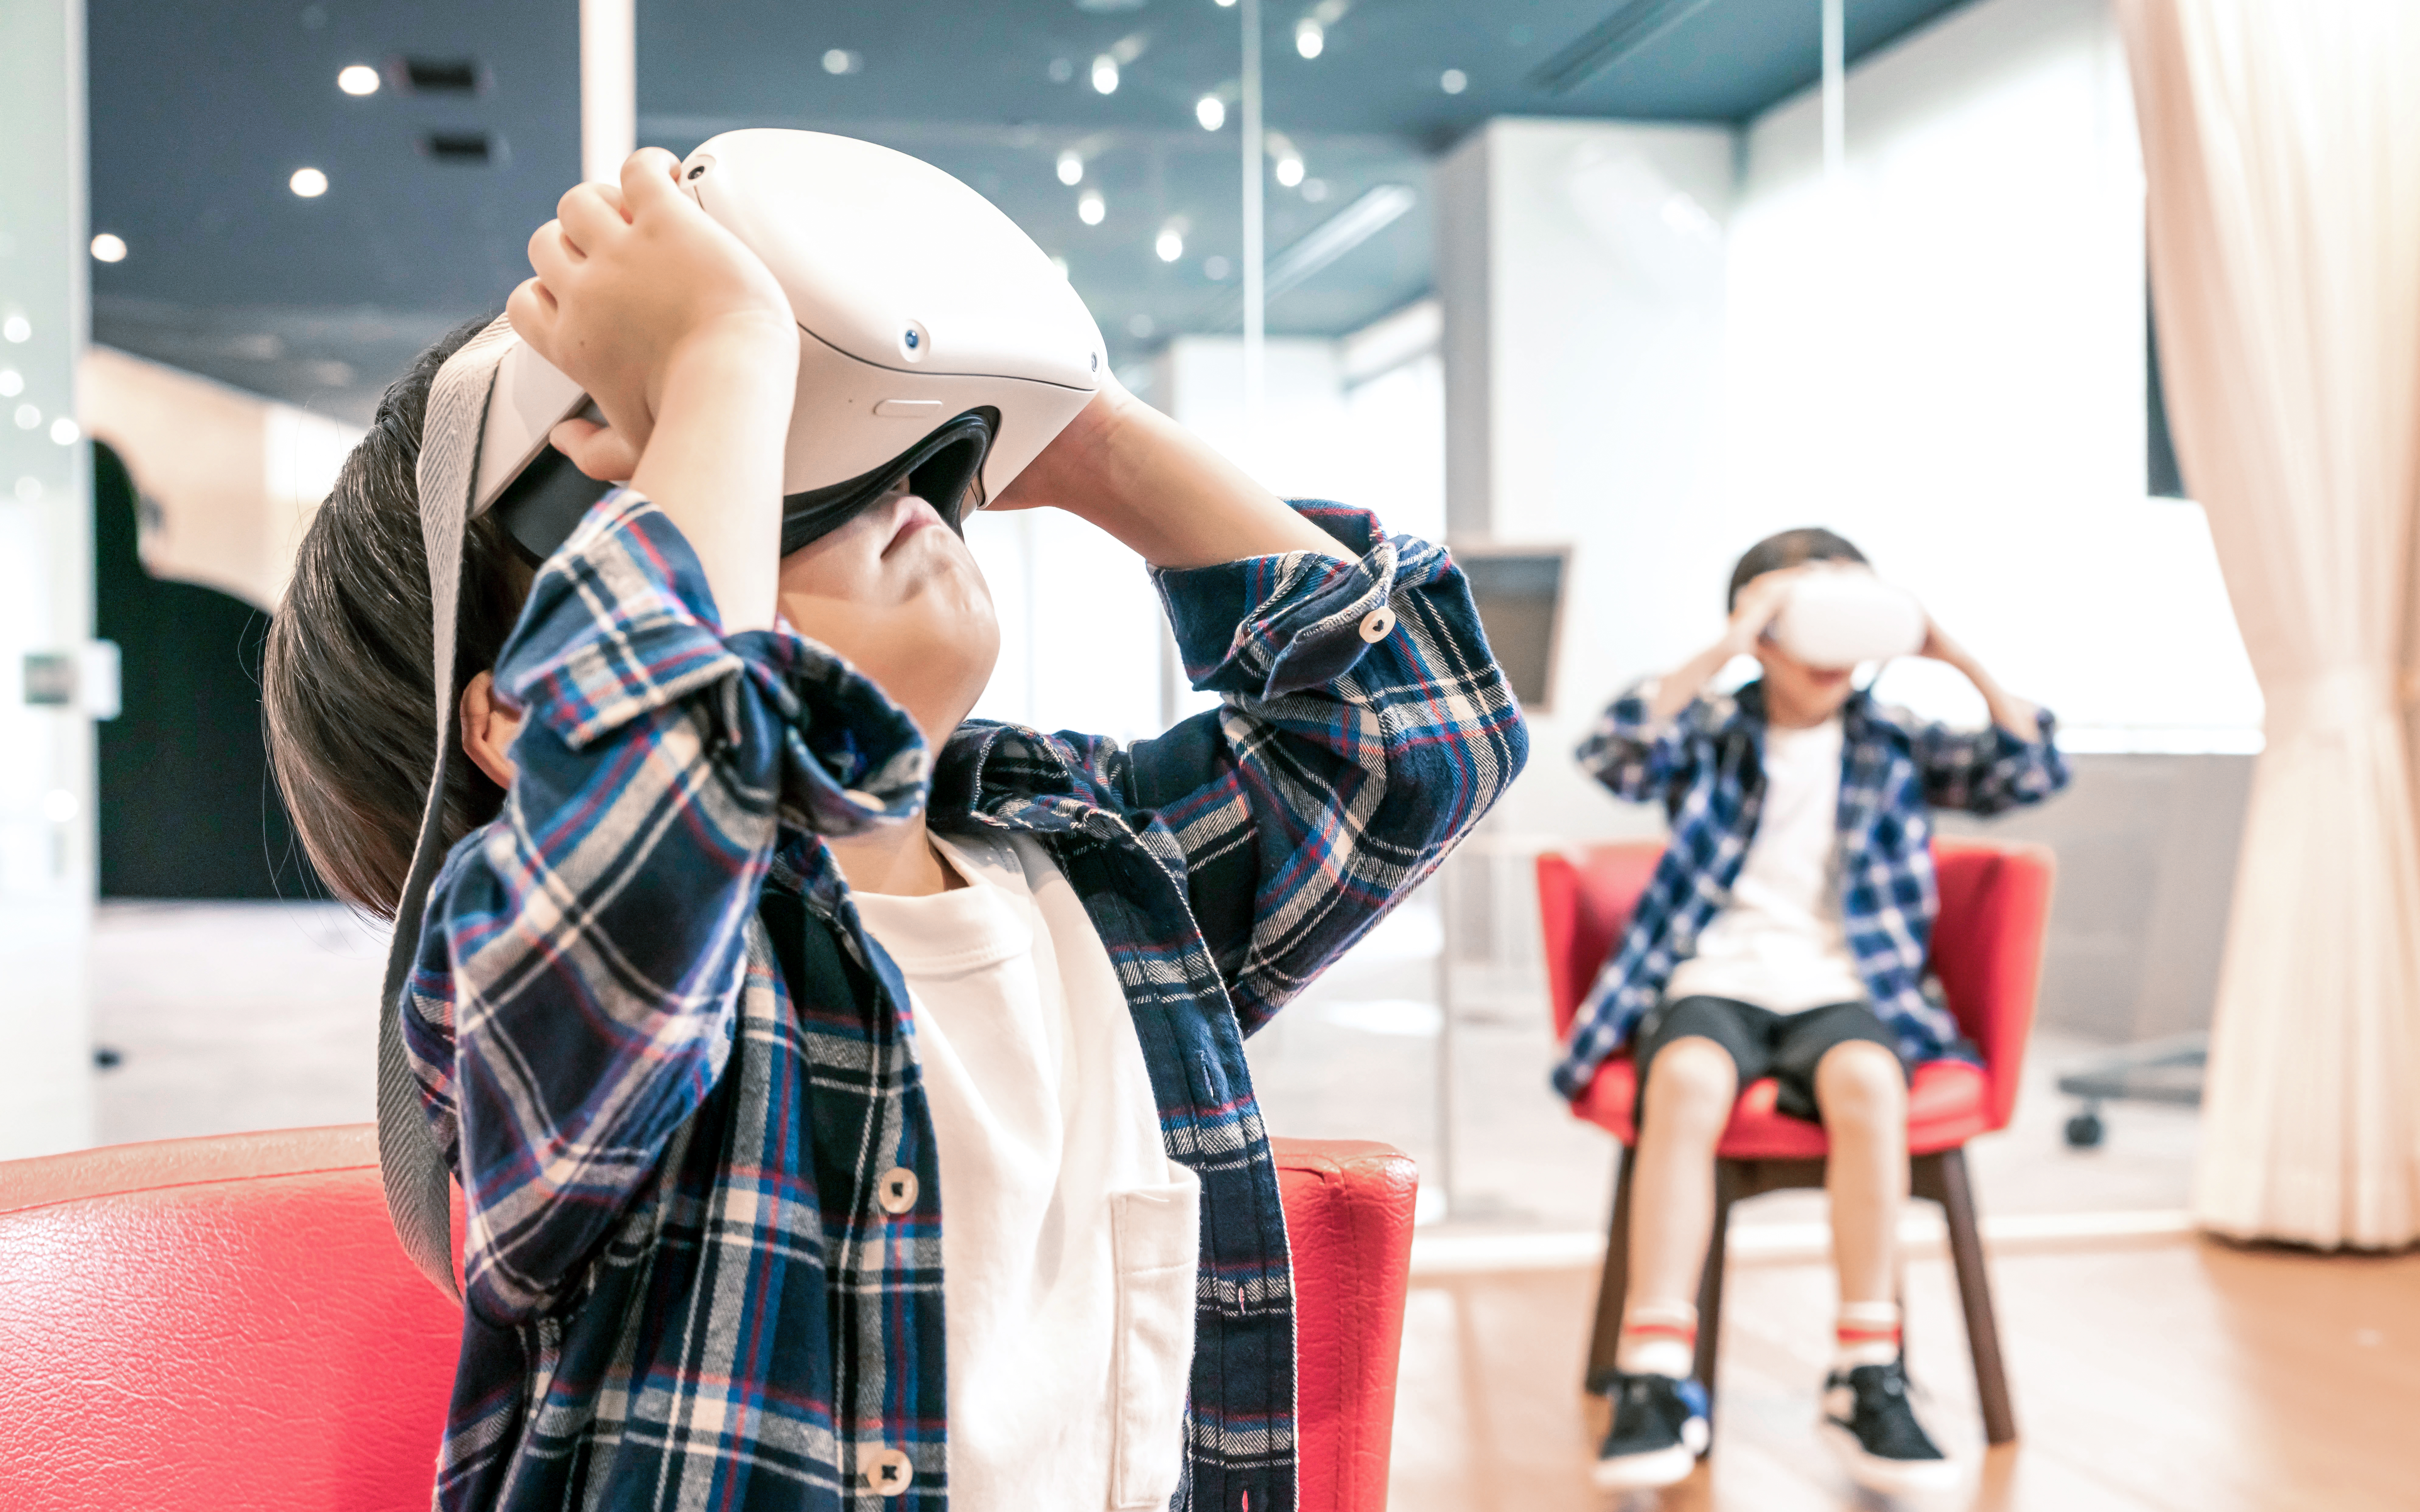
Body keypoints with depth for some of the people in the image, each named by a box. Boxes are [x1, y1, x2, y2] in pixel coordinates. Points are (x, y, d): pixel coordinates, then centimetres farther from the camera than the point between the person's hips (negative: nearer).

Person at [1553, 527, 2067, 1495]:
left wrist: (1956, 656, 1)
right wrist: (1722, 651, -13)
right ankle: (1655, 1383, -35)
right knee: (1685, 1079, -35)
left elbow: (2034, 773, 8)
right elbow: (1613, 755, -8)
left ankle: (1867, 1380, -28)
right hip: (1715, 979, -1)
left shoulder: (1893, 746, 19)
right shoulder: (1711, 737, 13)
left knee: (1867, 1080, -35)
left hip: (1841, 987, 1)